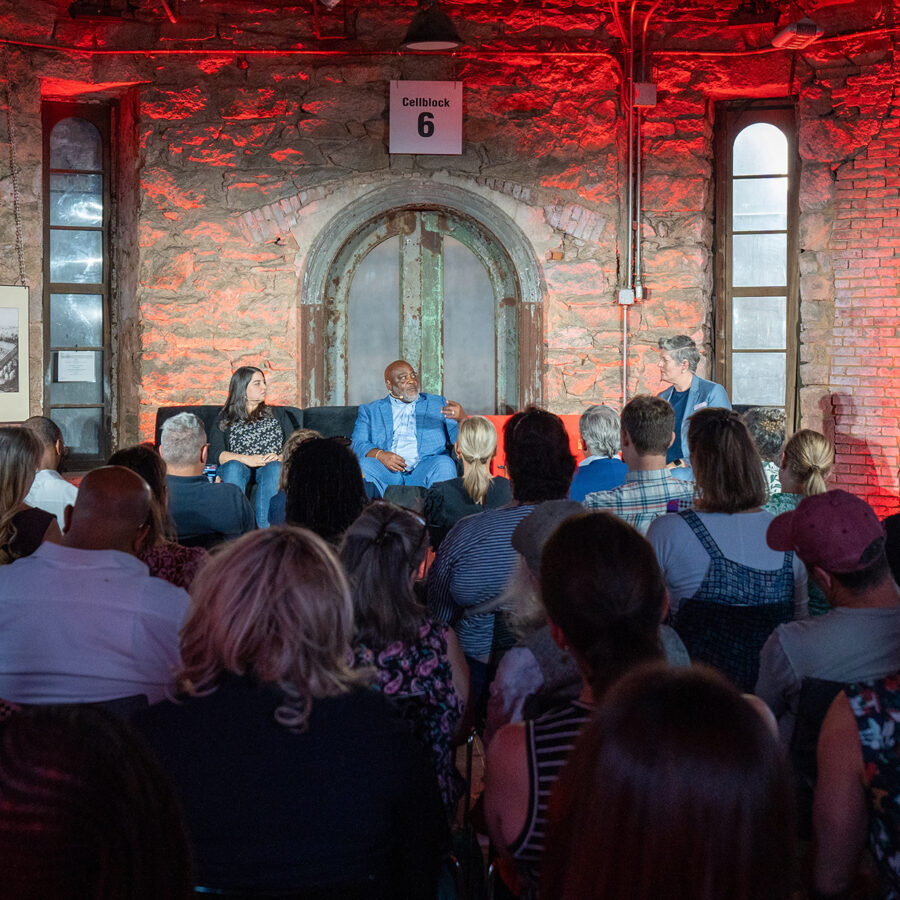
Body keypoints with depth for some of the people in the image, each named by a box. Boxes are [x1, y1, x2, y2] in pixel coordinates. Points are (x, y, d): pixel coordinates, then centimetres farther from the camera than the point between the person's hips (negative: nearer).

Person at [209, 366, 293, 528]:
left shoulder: (277, 413, 24)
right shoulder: (224, 419, 17)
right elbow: (215, 452, 1)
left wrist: (280, 457, -10)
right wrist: (246, 459, -15)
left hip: (270, 467, 1)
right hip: (239, 467, 0)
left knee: (274, 468, -35)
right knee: (233, 466, -36)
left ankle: (264, 529, -46)